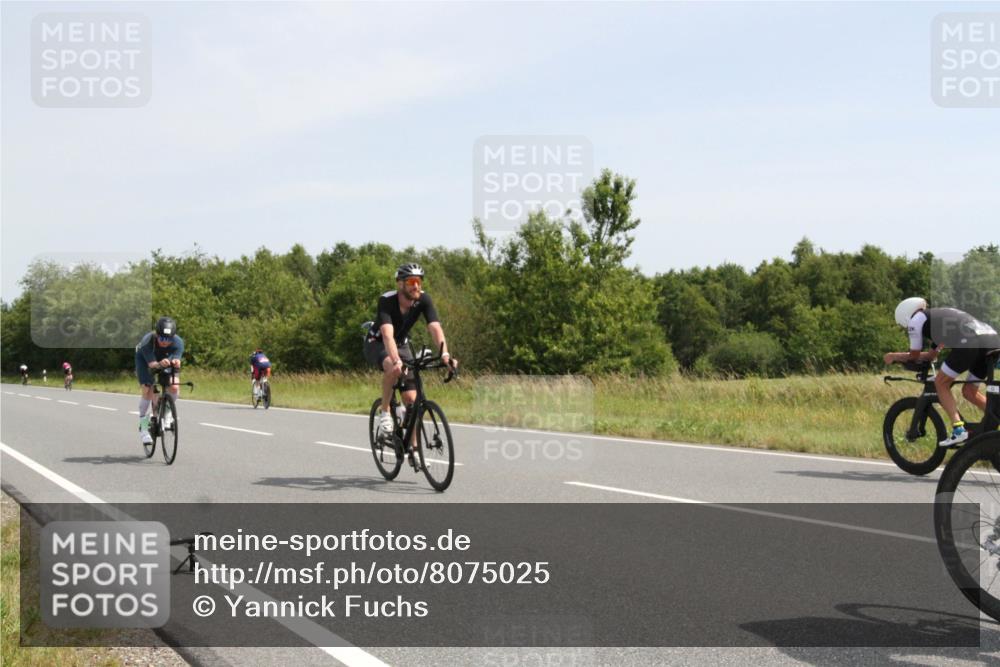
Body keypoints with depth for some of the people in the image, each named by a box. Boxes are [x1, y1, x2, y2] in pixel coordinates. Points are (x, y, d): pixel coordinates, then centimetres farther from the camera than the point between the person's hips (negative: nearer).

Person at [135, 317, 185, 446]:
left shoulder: (178, 342, -34)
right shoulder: (147, 341, -40)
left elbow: (177, 359, -42)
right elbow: (152, 364, -45)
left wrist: (175, 362, -67)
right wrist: (160, 364, -68)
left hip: (167, 359, 2)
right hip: (145, 359, -2)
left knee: (174, 387, -19)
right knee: (148, 390, -17)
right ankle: (144, 428, -2)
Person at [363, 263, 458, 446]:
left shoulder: (424, 299, -21)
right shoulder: (386, 300, -32)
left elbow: (435, 328, -32)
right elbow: (387, 334, -45)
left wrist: (445, 354, -50)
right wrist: (397, 361, -61)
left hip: (401, 345, 4)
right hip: (376, 344, -4)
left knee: (411, 400, -8)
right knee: (393, 368, -39)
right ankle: (384, 414, -19)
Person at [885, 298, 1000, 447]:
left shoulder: (916, 319, 16)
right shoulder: (939, 317, 39)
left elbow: (914, 356, 22)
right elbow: (931, 355, 45)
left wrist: (894, 356, 39)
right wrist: (897, 356, 47)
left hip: (970, 342, -8)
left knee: (941, 383, 9)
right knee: (969, 392, 22)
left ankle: (959, 430, -2)